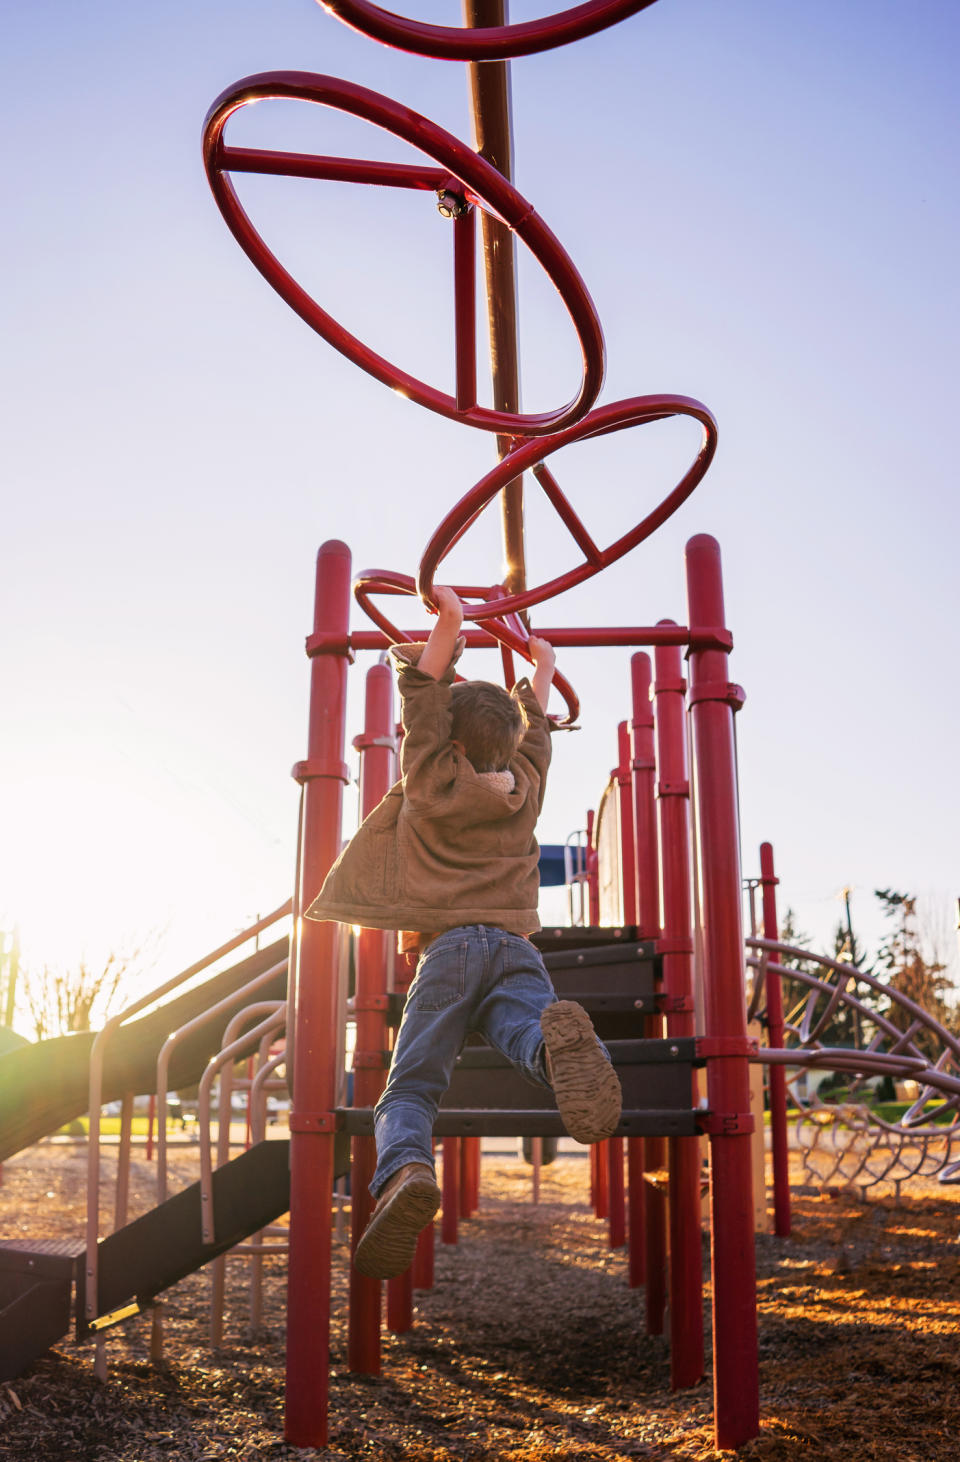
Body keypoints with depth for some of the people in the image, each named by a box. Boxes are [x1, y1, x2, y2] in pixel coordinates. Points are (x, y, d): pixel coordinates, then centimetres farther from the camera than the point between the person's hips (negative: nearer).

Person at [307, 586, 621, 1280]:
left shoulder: (432, 778, 13)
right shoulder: (525, 787, 22)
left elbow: (422, 690, 16)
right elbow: (535, 726, 41)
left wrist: (449, 621, 25)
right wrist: (542, 666, 55)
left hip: (448, 947, -2)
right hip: (517, 949, 2)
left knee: (409, 1089, -8)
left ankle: (405, 1170, -40)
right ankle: (561, 1040, -61)